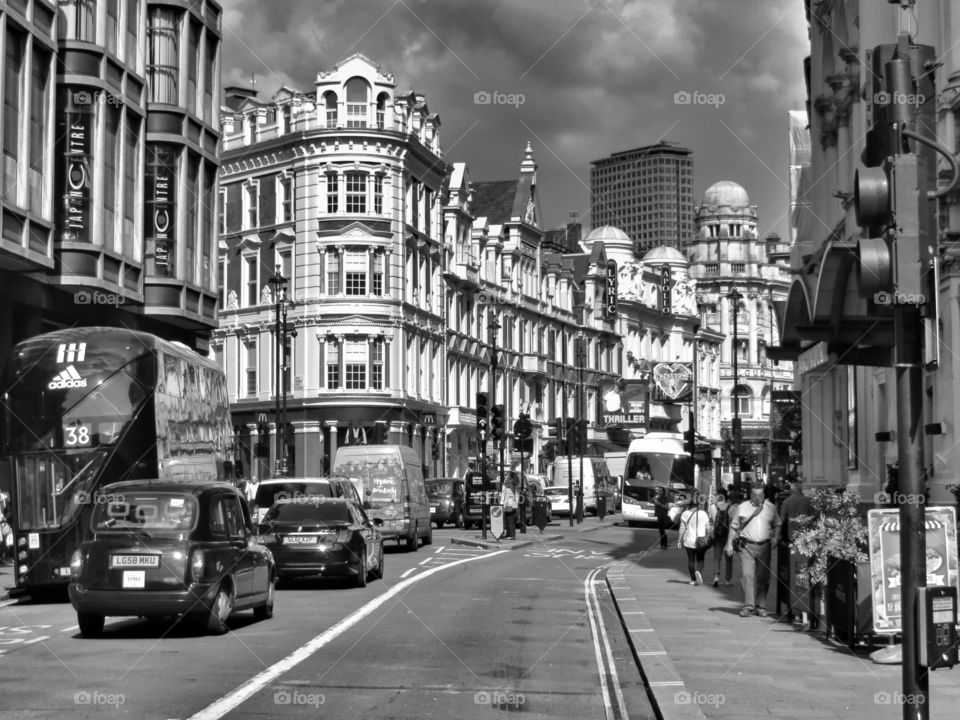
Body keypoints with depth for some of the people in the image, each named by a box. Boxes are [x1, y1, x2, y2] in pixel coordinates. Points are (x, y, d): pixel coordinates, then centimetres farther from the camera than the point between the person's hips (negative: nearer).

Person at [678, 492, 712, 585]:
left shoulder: (685, 513, -3)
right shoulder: (703, 513, -5)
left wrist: (680, 541, 6)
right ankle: (698, 571, -18)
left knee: (691, 559, 10)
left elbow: (682, 528, 0)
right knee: (700, 559, 10)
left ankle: (693, 579, 11)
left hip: (689, 541, 0)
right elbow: (708, 528, -1)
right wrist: (708, 536, 15)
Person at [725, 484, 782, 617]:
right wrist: (729, 544, 4)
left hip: (764, 546, 1)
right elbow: (734, 527, 10)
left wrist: (775, 537, 0)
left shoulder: (771, 507, 9)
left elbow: (777, 525, 17)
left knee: (763, 577, 3)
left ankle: (761, 607, 13)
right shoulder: (742, 507, 6)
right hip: (746, 546, -1)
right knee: (747, 575, -13)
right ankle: (748, 606, -13)